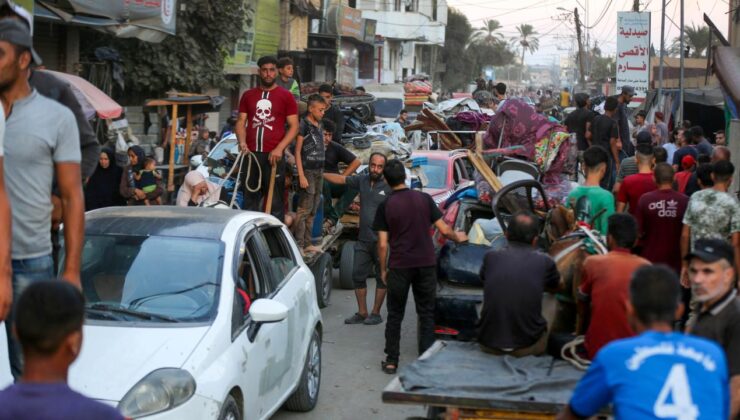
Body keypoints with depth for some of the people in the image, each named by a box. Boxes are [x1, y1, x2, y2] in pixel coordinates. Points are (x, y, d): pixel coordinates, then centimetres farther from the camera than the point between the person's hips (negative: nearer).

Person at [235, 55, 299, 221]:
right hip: (251, 154, 3)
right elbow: (241, 121, 13)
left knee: (275, 202, -3)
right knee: (250, 200, 7)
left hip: (273, 155, -3)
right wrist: (242, 142, -7)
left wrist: (279, 148, -13)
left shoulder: (286, 96, 4)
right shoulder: (248, 95, 14)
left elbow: (294, 126, 0)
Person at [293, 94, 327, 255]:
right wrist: (301, 176, -16)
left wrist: (322, 172, 12)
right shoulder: (304, 125, -9)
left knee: (313, 210, 10)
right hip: (307, 171, -8)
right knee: (304, 209, -8)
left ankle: (307, 244, 16)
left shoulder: (319, 126, 13)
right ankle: (298, 244, -6)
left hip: (319, 171, 8)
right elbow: (297, 151, -11)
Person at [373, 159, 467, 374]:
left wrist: (383, 269, 6)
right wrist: (458, 237, 21)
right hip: (426, 264, 1)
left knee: (395, 315, 10)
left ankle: (391, 361, 13)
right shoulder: (424, 199, -1)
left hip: (399, 266, -1)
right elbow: (444, 229, 1)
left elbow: (383, 244, -6)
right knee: (426, 314, 11)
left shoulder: (385, 206, -5)